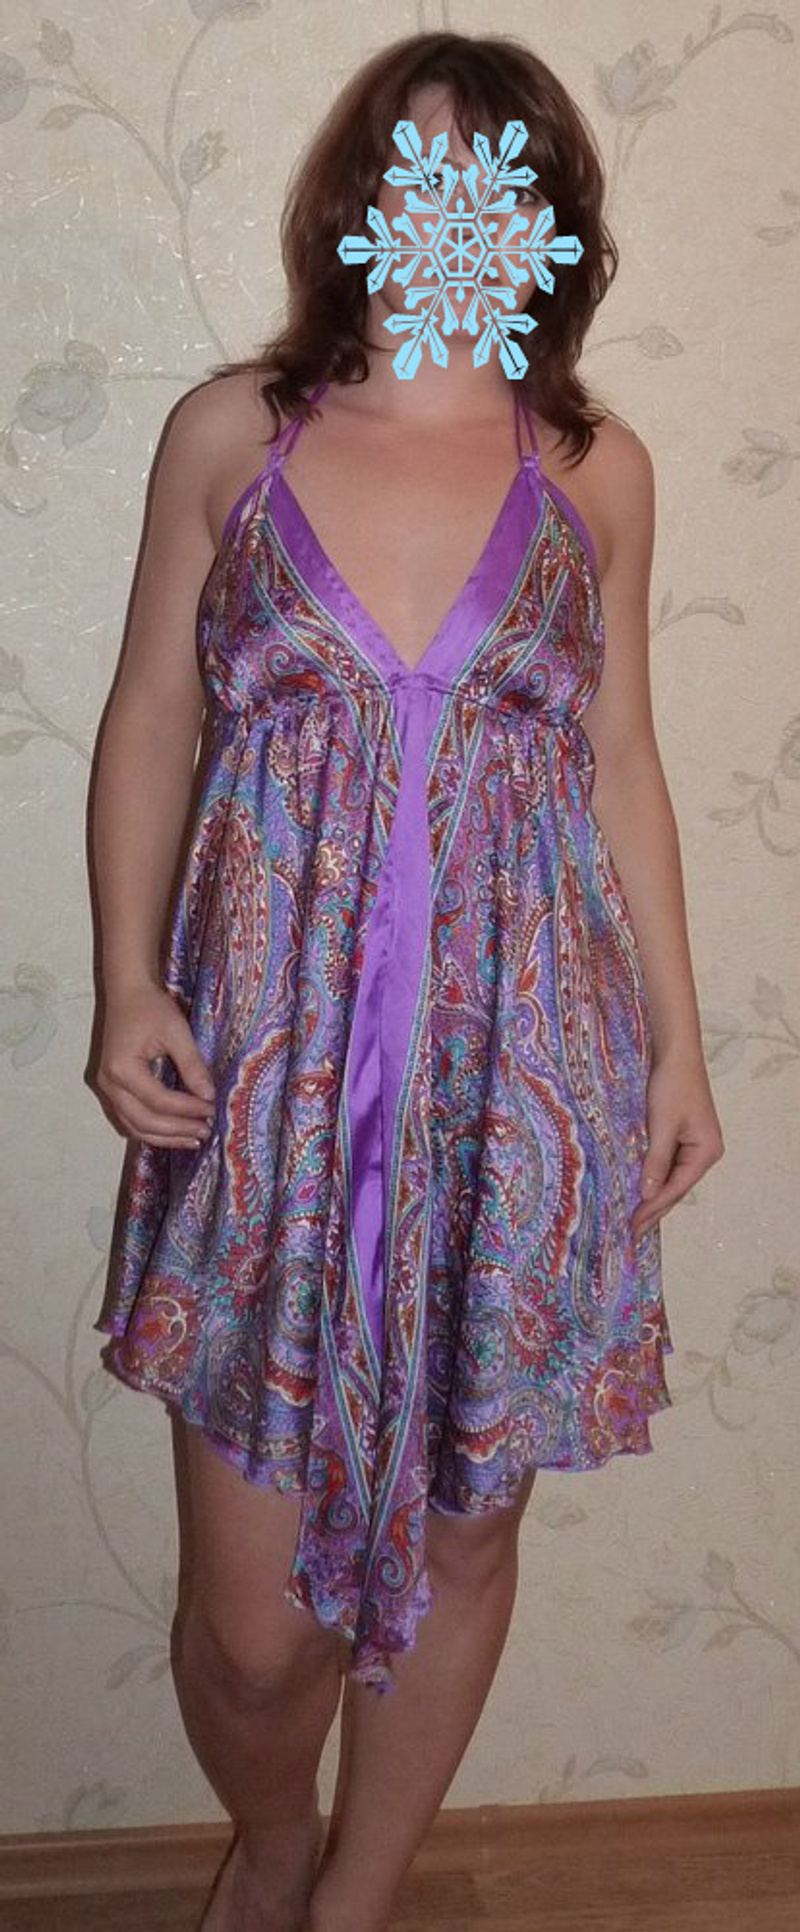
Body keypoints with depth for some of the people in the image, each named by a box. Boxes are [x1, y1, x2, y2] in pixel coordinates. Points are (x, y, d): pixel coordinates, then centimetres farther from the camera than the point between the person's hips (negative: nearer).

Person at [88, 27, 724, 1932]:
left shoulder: (595, 471, 5)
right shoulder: (231, 432, 3)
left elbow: (622, 765, 9)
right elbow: (152, 722, 6)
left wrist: (677, 1041, 9)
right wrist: (130, 989, -5)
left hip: (518, 1077, 1)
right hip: (267, 1076, -1)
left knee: (458, 1547, 12)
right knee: (252, 1615, 3)